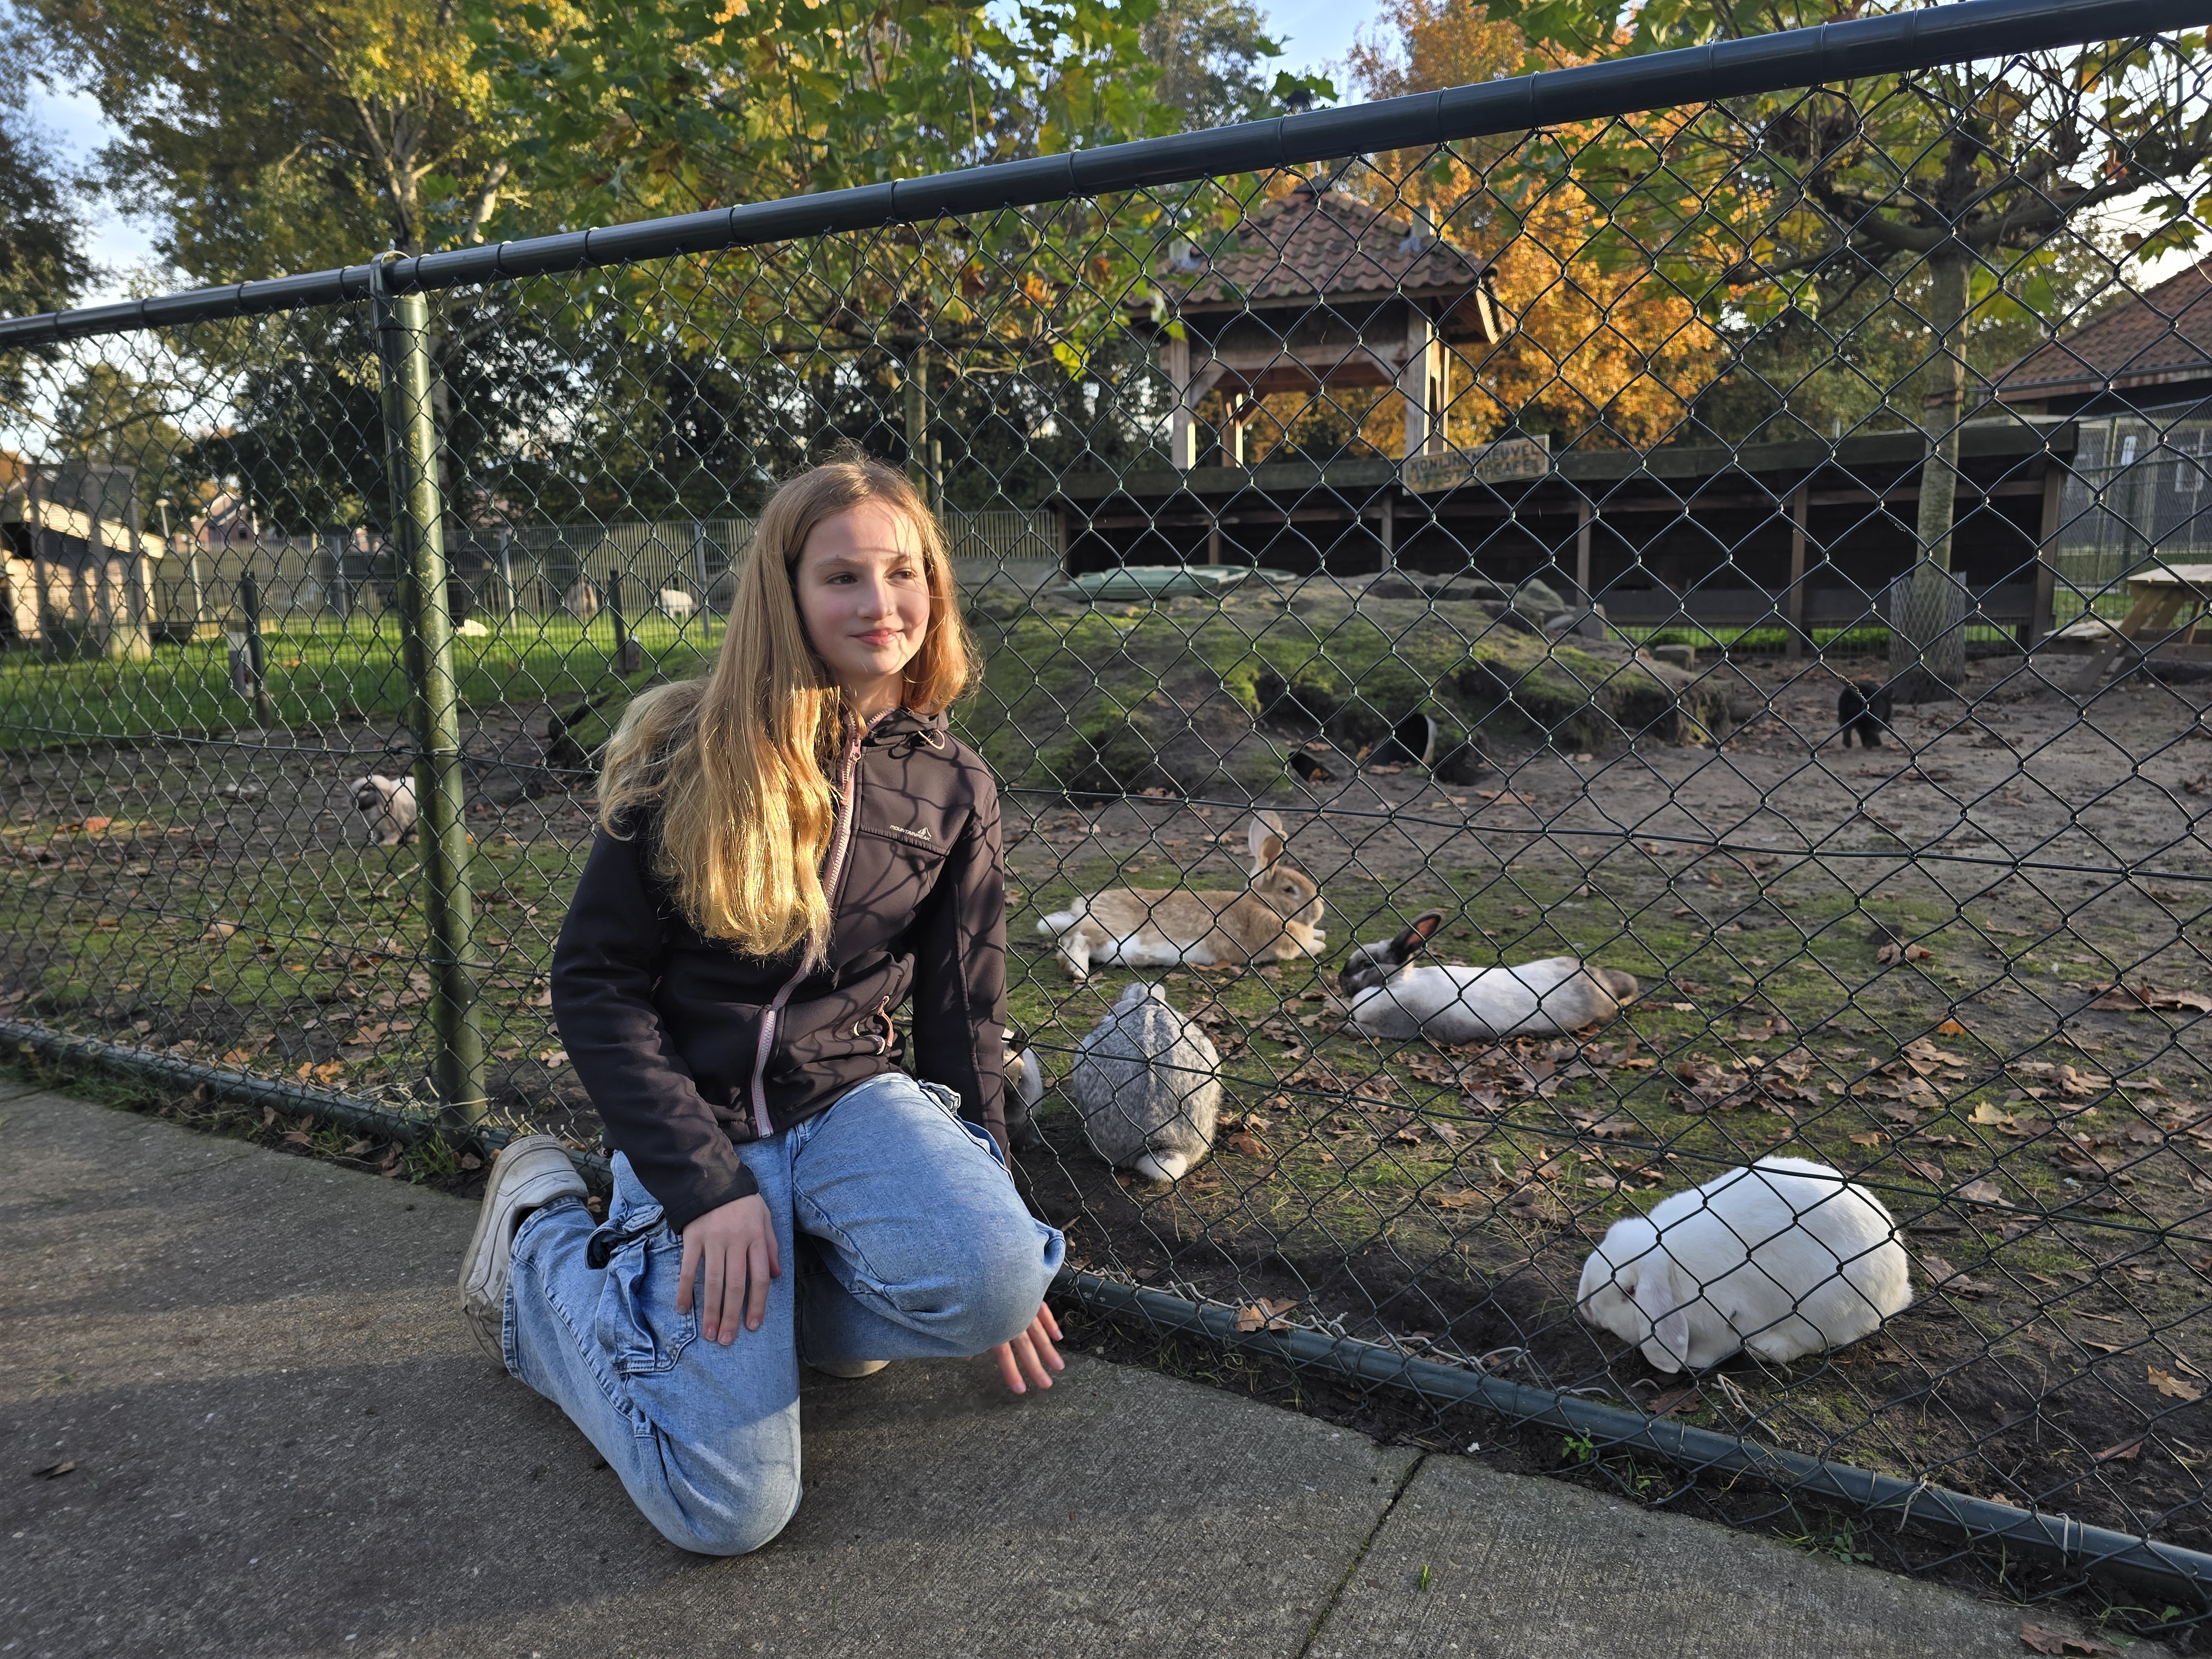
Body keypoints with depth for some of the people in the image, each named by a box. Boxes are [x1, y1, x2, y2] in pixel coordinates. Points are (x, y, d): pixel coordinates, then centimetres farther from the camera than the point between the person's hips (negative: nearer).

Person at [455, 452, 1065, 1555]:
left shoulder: (952, 787, 2)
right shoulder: (688, 757, -8)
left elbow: (964, 1015, 7)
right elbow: (595, 981, -8)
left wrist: (997, 1238, 7)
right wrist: (706, 1186, -17)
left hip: (853, 1098, 3)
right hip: (697, 1120, -2)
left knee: (994, 1283, -29)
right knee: (730, 1508, -12)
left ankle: (788, 1294, 4)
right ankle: (540, 1234, 13)